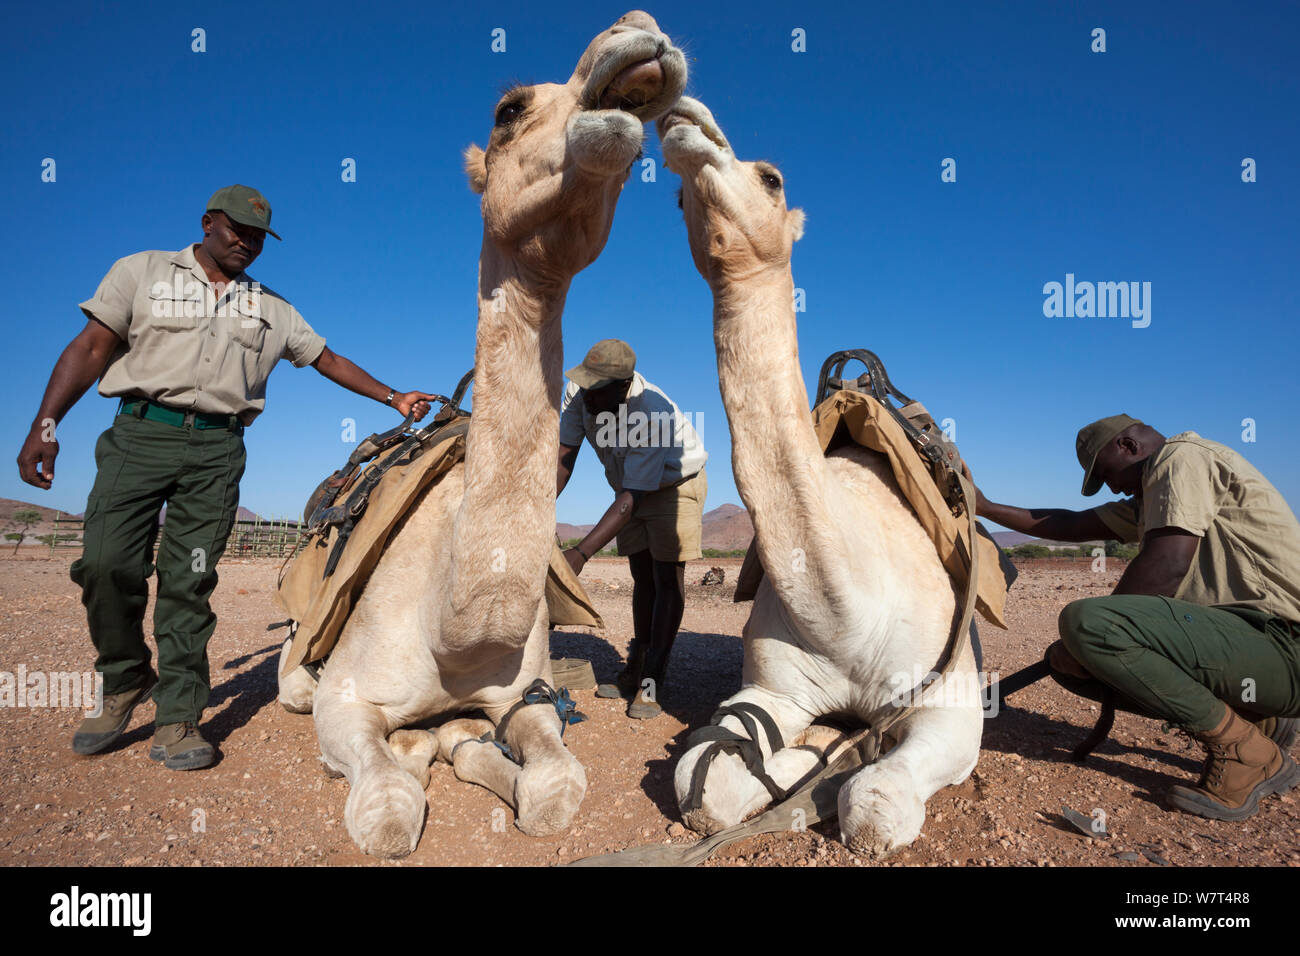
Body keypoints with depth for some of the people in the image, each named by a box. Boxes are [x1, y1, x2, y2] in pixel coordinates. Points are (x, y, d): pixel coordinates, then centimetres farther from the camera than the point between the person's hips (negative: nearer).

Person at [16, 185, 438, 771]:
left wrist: (394, 398, 17)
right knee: (106, 563, -12)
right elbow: (90, 349, 6)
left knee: (189, 582, -3)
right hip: (142, 434, -1)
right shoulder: (142, 273, 12)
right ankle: (126, 682, 14)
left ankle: (177, 721, 2)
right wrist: (45, 425, -4)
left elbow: (328, 360, 23)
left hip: (218, 449, 1)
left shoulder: (272, 309, 19)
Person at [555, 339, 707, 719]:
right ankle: (635, 669, 21)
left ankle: (651, 682, -6)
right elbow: (564, 455, -15)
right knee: (642, 577, 11)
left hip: (675, 484, -6)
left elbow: (632, 499, -40)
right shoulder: (578, 393, -22)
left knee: (666, 578, -10)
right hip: (630, 484, 6)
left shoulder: (652, 415, -40)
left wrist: (581, 553, -46)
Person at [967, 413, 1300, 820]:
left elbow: (1166, 568, -20)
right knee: (1069, 660, 7)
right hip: (1238, 637, 10)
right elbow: (1073, 525, 24)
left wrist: (1086, 634, -12)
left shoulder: (1182, 457, -9)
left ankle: (1245, 752, -11)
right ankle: (1255, 722, 9)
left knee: (1086, 622, -27)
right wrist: (984, 507, 21)